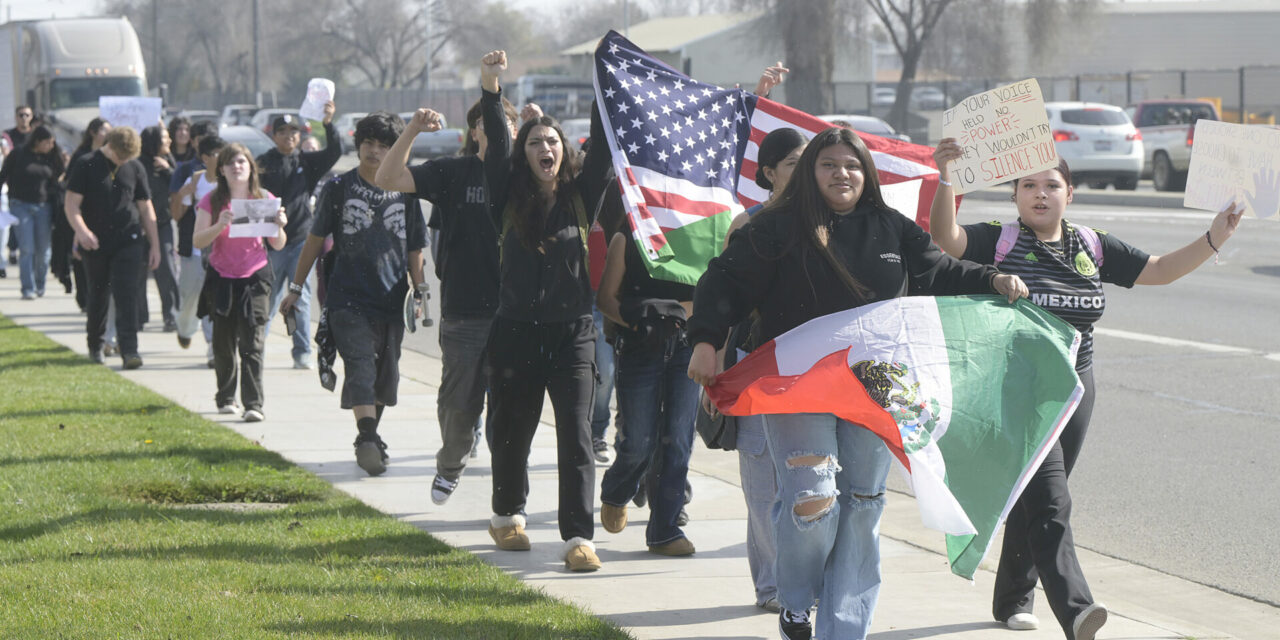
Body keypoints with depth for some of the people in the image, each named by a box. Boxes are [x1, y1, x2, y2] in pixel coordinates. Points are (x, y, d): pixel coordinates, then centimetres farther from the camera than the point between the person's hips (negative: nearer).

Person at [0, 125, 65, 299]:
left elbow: (56, 180, 17)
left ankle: (40, 285, 20)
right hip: (21, 205, -3)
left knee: (43, 250, 3)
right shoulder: (18, 155, -2)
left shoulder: (50, 157, 7)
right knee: (26, 249, -9)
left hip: (43, 207, 3)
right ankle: (28, 289, -8)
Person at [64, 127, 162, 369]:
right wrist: (81, 230, -24)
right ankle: (95, 345, 30)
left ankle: (129, 349, -16)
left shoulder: (135, 168, 7)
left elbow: (145, 207, 13)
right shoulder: (86, 166, -2)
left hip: (129, 241, 1)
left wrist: (154, 244, 11)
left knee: (126, 294, -11)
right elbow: (72, 203, -6)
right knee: (98, 295, 11)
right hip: (96, 243, -1)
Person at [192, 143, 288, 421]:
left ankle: (254, 404, -13)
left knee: (252, 342, -9)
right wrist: (220, 225, -25)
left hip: (255, 277, -1)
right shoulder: (212, 201, -2)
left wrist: (279, 226, -16)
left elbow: (277, 245, 4)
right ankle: (226, 397, 26)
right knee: (224, 343, 8)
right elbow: (197, 241, -9)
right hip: (222, 278, 1)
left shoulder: (264, 199, 1)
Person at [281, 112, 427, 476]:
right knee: (361, 366, -18)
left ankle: (369, 438, 25)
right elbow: (316, 240, 8)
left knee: (386, 377, 9)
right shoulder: (339, 189, 3)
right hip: (348, 299, -3)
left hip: (391, 301, 3)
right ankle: (368, 439, -28)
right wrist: (296, 287, 9)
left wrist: (419, 290, 7)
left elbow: (415, 249, 14)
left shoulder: (405, 193, 8)